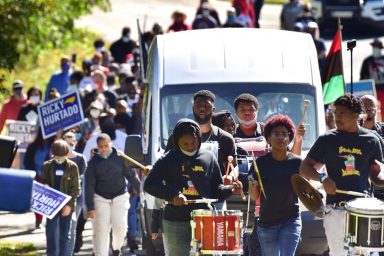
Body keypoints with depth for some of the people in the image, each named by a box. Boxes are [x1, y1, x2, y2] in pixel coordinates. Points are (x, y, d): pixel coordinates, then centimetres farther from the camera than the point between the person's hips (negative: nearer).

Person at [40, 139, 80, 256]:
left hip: (67, 206, -2)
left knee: (65, 235, 1)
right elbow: (42, 182, 11)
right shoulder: (47, 166, 3)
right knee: (51, 233, 2)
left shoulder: (72, 167, -3)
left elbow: (76, 188, -3)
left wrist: (69, 204, -13)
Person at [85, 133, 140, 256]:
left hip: (120, 196, 0)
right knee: (101, 230, -3)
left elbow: (130, 175, 4)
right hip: (100, 198, 0)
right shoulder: (93, 162, -5)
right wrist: (90, 207, -9)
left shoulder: (119, 157, -4)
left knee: (120, 225, -8)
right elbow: (89, 185, -4)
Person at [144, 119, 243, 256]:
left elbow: (216, 189, 12)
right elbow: (149, 185, -7)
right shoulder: (167, 161, -1)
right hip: (175, 223, -2)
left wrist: (230, 189, -8)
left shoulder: (208, 159, 6)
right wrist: (172, 194, -20)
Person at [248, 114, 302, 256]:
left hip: (291, 221, -1)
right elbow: (254, 196, 0)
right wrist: (253, 185, -21)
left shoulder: (297, 162, -2)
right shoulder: (261, 163, -3)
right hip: (267, 222, 1)